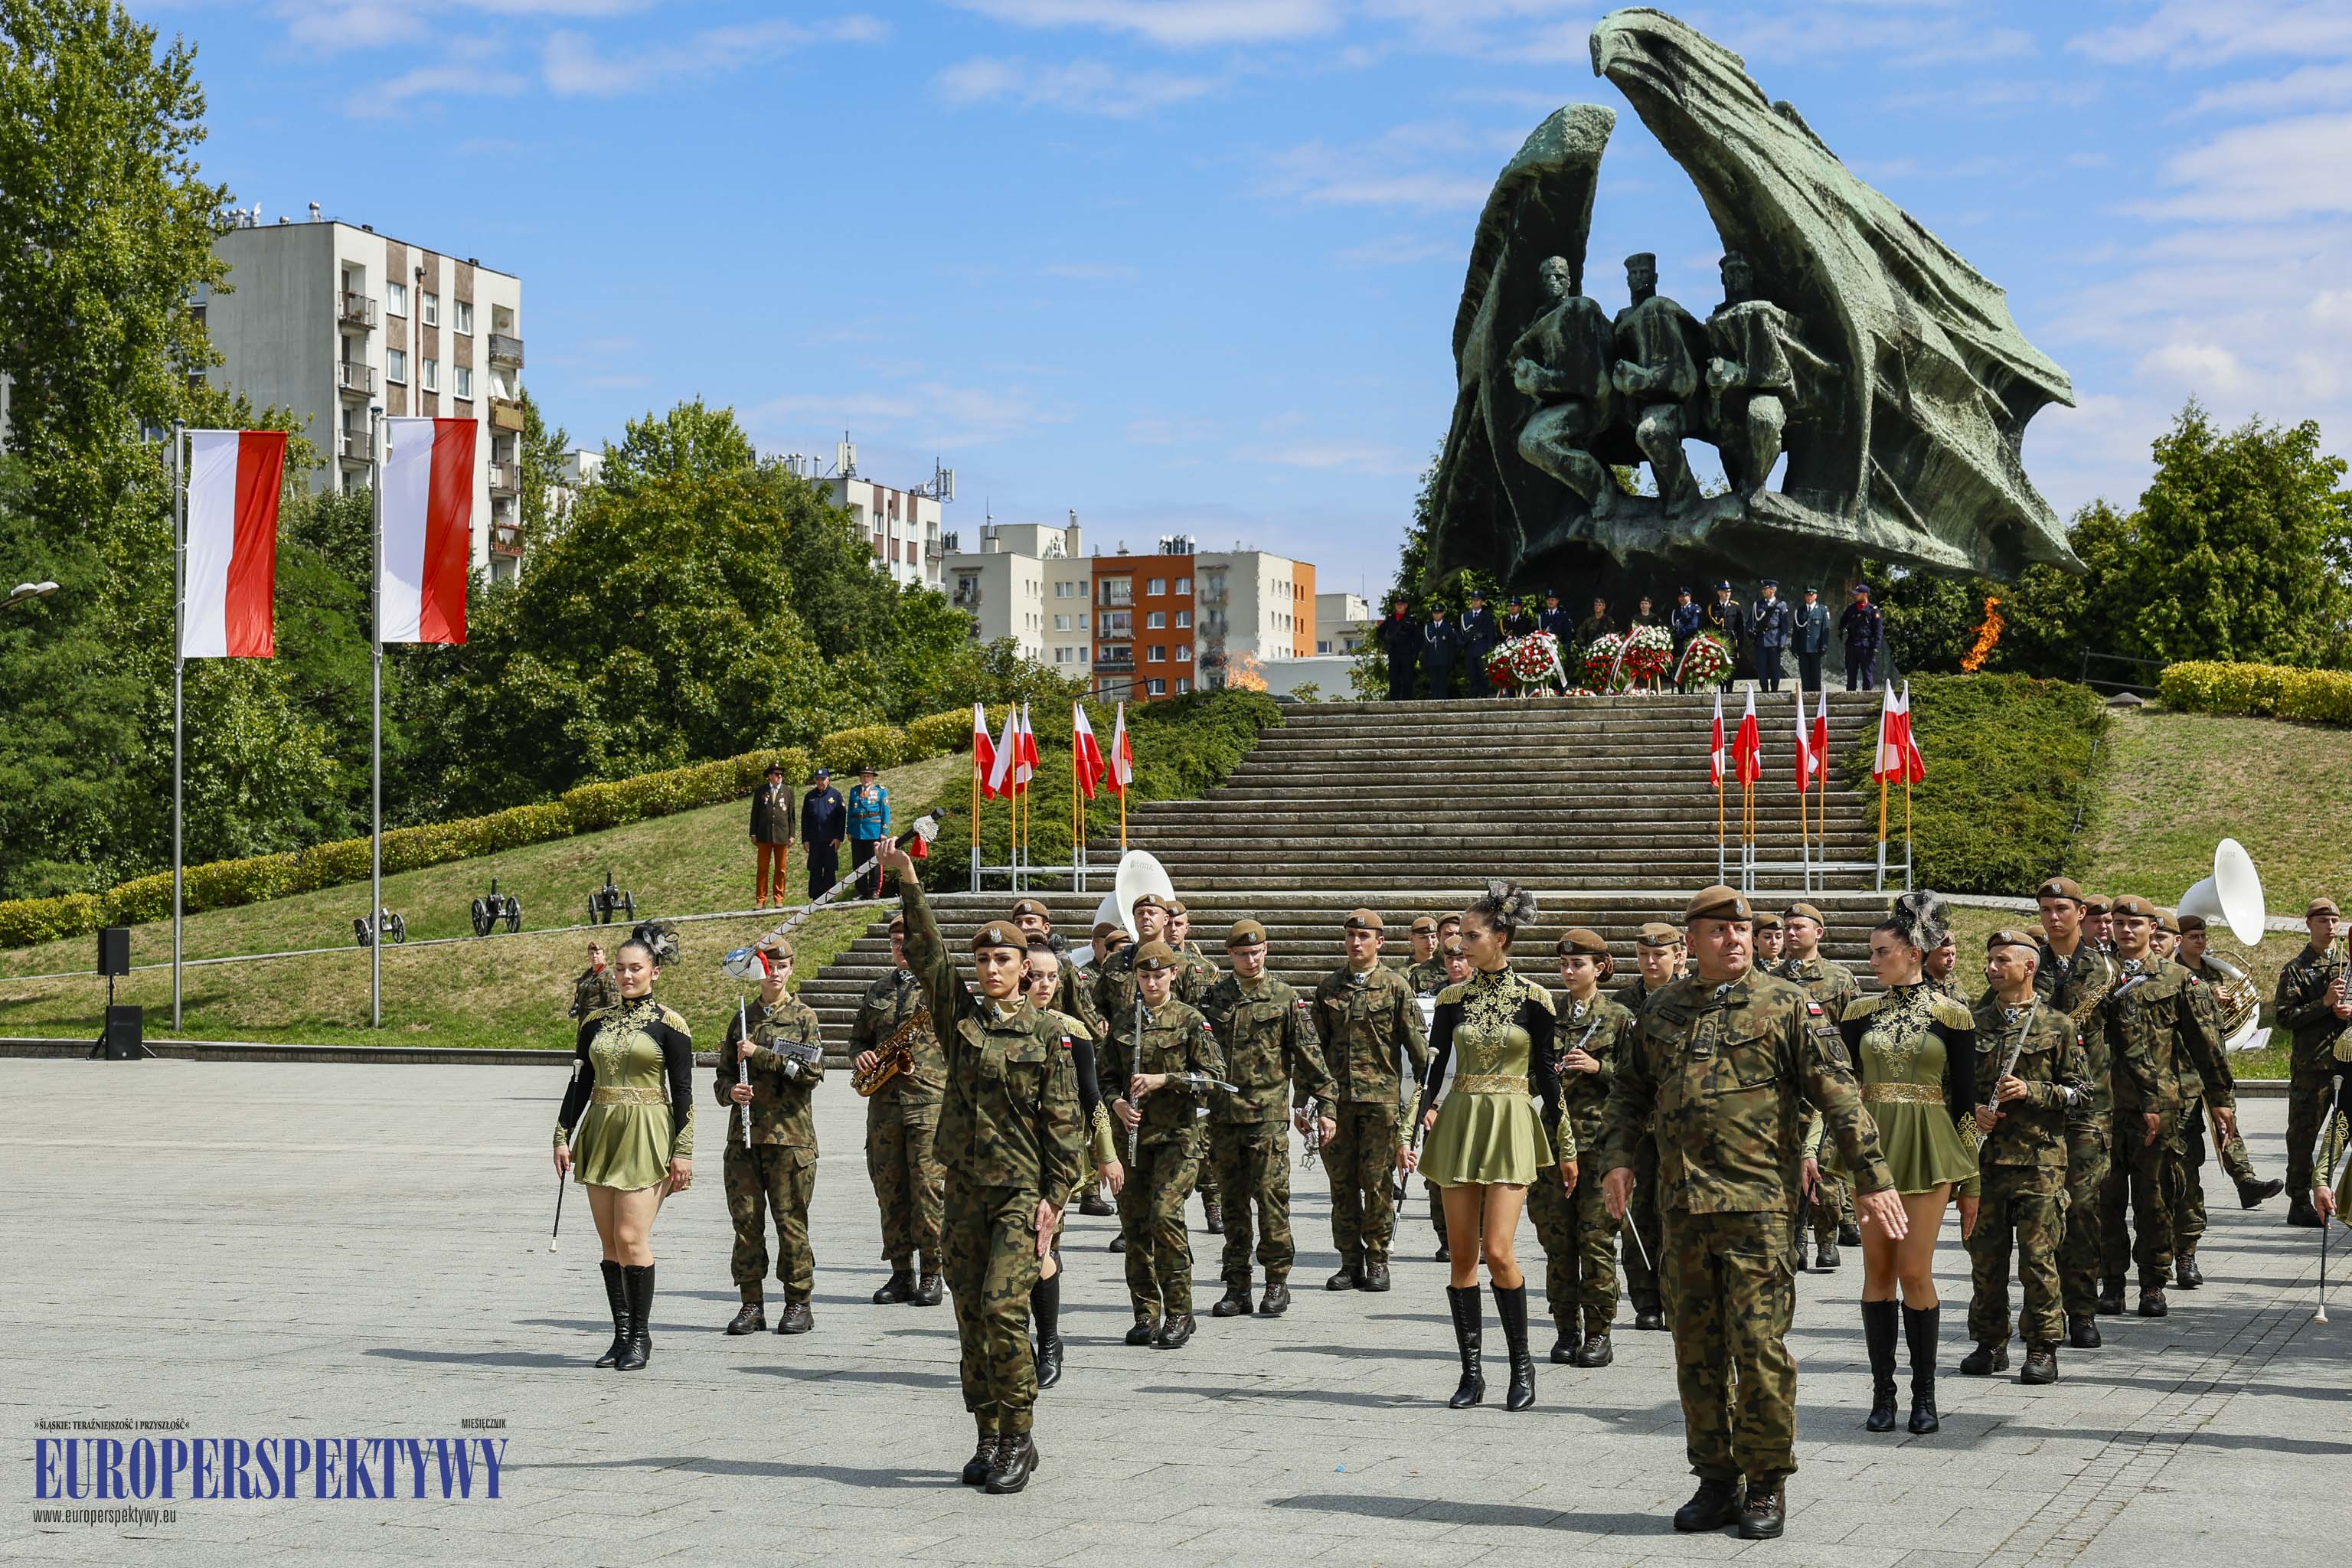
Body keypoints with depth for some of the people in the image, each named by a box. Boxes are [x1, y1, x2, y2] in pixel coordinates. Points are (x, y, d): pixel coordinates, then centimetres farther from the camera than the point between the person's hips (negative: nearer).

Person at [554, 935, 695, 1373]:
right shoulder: (595, 1023, 11)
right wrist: (563, 1137, 5)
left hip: (646, 1138, -5)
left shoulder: (669, 1024, -3)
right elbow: (579, 1084, 13)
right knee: (609, 1241, 5)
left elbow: (682, 1091, -3)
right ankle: (622, 1334, 12)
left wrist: (683, 1151, -8)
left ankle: (640, 1336, 1)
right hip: (600, 1135, 5)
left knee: (631, 1238, -10)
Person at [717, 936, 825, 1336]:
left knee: (790, 1220, -2)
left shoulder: (803, 1017, 3)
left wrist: (760, 1055, -11)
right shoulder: (742, 1018, 14)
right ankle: (751, 1304, 9)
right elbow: (723, 1074, 16)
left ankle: (798, 1304, 5)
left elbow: (812, 1072, -9)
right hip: (744, 1133, 4)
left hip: (790, 1134, -4)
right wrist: (730, 1091, -7)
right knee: (746, 1219, 2)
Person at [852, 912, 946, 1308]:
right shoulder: (877, 991, 17)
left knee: (928, 1189, -7)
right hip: (884, 1104, 5)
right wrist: (860, 1056, 4)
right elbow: (858, 1036, 25)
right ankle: (901, 1275, 12)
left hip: (930, 1102, -5)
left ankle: (931, 1275, -1)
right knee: (890, 1192, 6)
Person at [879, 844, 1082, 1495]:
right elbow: (926, 951, -1)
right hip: (966, 1188, 5)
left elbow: (1062, 1124, -3)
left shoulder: (1045, 1037, -2)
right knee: (971, 1316, 6)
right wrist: (908, 882, -11)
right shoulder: (959, 1013, 7)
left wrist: (1053, 1197, -9)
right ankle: (991, 1440, 15)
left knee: (1003, 1306, -15)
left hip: (1023, 1190, -5)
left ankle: (1020, 1440, -6)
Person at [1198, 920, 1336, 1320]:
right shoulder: (1213, 998, 9)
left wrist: (1324, 1107, 0)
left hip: (1268, 1113, -3)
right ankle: (1237, 1286, 12)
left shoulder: (1286, 999, 2)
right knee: (1233, 1201, 6)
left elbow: (1310, 1057, 3)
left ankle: (1277, 1282, 5)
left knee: (1271, 1196, -5)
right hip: (1223, 1114, 3)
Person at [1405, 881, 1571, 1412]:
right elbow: (1432, 1067, 7)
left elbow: (1547, 1075, 2)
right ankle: (1471, 1372, 9)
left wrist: (1567, 1148, 4)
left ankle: (1521, 1363, 5)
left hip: (1511, 1128, -3)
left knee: (1498, 1252, -12)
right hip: (1458, 1124, 3)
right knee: (1463, 1254, 2)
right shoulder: (1453, 997, 5)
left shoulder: (1533, 999, -3)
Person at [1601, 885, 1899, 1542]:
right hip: (1683, 1204, 5)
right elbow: (1629, 1089, 22)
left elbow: (1838, 1093, -4)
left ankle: (1767, 1486, 5)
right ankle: (1716, 1482, 17)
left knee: (1758, 1343, -6)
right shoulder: (1663, 1009, 13)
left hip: (1757, 1200, -5)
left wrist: (1871, 1176, -9)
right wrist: (1617, 1157, 6)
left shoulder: (1785, 1006, -1)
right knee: (1697, 1346, 8)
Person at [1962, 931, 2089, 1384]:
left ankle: (2043, 1349, 4)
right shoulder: (1975, 1024, 12)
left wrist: (2031, 1091, -11)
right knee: (1985, 1256, 6)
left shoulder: (2057, 1025, 2)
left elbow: (2082, 1094, 2)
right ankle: (1990, 1343, 16)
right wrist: (1971, 1112, 0)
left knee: (2038, 1257, -3)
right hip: (1985, 1156, 3)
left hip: (2040, 1159, -3)